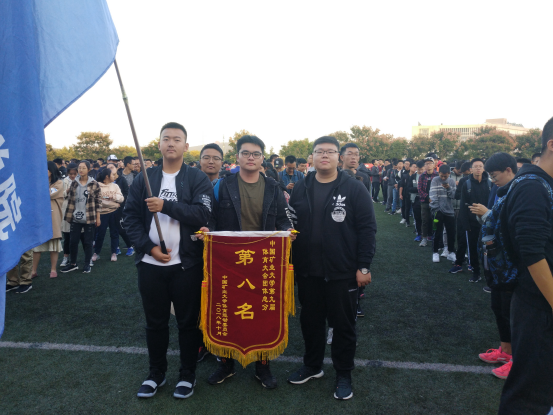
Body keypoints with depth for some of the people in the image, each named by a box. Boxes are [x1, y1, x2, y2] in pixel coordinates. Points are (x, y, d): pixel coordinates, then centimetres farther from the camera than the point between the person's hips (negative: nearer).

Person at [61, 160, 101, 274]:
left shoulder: (94, 184, -3)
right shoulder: (74, 183, 6)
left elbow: (98, 202, -1)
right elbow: (69, 199, 11)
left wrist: (98, 218, -3)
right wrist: (69, 215, 4)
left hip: (89, 219, -3)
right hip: (75, 218, 3)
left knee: (88, 242, 5)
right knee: (73, 241, 8)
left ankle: (87, 264, 18)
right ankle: (73, 263, 23)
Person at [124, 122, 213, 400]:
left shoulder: (197, 178, -1)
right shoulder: (144, 179, 7)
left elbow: (202, 214, -14)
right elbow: (130, 217, 3)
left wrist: (166, 205, -21)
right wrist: (149, 247, -9)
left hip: (187, 264, -2)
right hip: (150, 263, 3)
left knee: (188, 322, 9)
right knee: (155, 322, 15)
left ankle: (187, 375, 28)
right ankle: (156, 373, 34)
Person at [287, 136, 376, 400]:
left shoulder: (354, 189, -7)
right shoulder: (300, 189, 6)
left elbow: (366, 229, -9)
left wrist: (363, 267, -13)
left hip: (343, 273, -3)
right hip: (307, 271, 4)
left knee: (343, 324, 10)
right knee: (310, 321, 18)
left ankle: (343, 374, 29)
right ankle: (312, 366, 38)